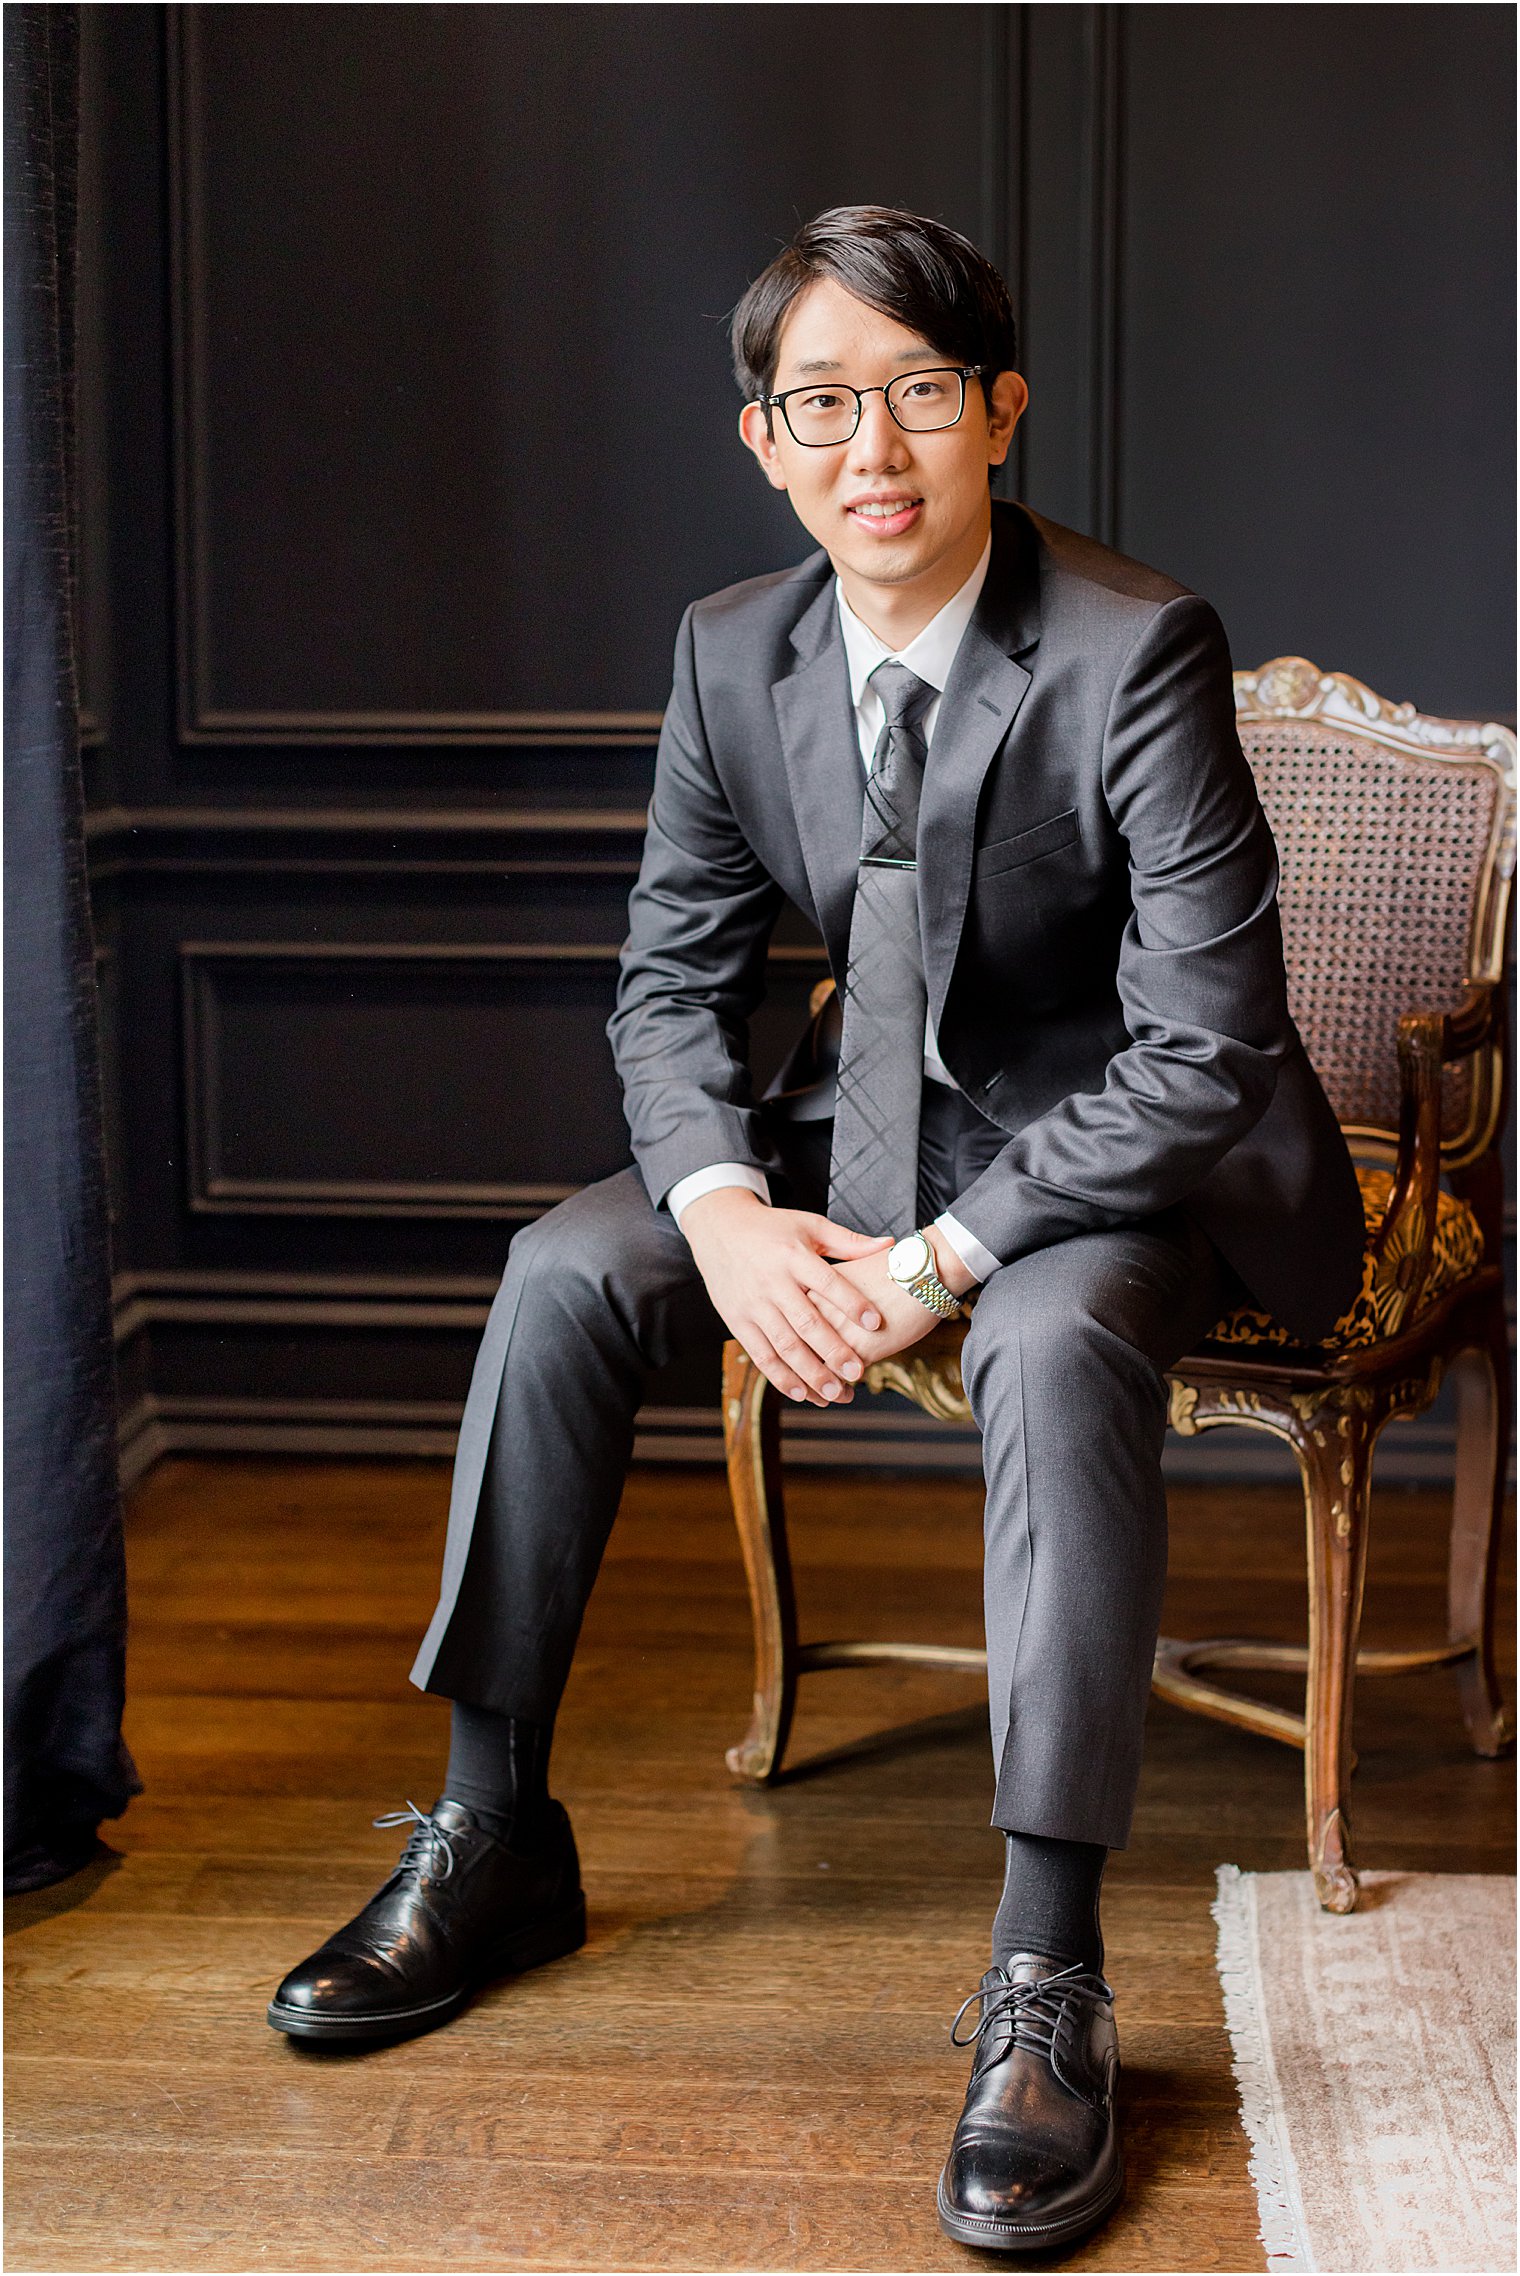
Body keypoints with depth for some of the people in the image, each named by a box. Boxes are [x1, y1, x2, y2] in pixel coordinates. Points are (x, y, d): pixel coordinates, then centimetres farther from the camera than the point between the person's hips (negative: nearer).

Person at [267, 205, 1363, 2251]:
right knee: (565, 1272, -14)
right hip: (862, 1123, 6)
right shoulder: (734, 649, -3)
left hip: (1108, 1153, -5)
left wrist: (933, 1263, -27)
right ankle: (493, 1844, -1)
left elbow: (1207, 1051, -23)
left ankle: (1047, 1984, -31)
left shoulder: (1136, 652, -20)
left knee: (1060, 1341, -37)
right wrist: (727, 1209, -17)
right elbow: (673, 974, 4)